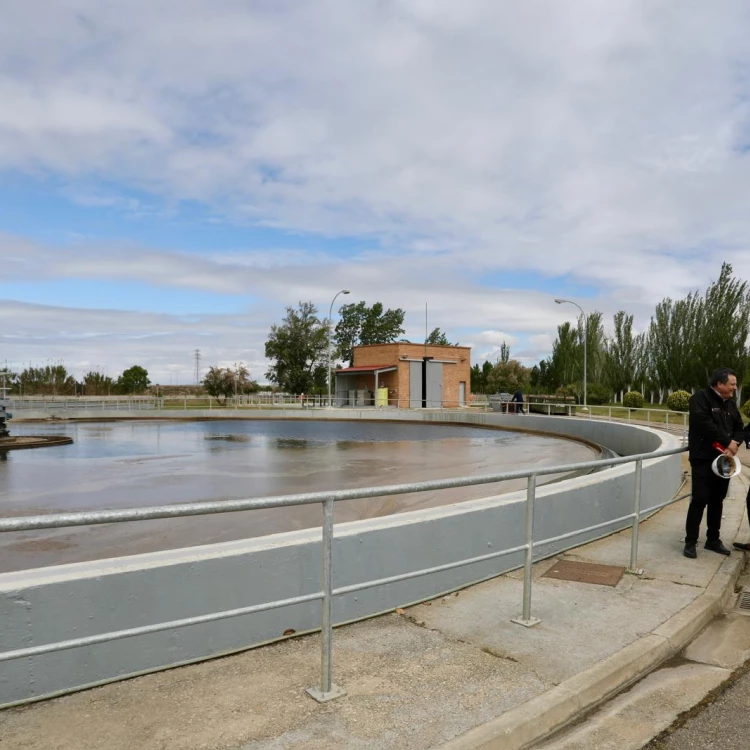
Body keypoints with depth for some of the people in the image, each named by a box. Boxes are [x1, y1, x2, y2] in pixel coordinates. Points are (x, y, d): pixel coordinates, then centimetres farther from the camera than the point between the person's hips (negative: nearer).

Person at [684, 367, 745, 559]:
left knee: (717, 501, 13)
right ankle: (690, 542, 3)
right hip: (703, 459, -7)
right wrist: (728, 441, -15)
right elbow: (704, 424, -21)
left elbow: (739, 427, 12)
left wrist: (734, 444, -9)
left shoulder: (730, 403, 13)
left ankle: (713, 539, 24)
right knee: (699, 500, -6)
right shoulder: (700, 398, -10)